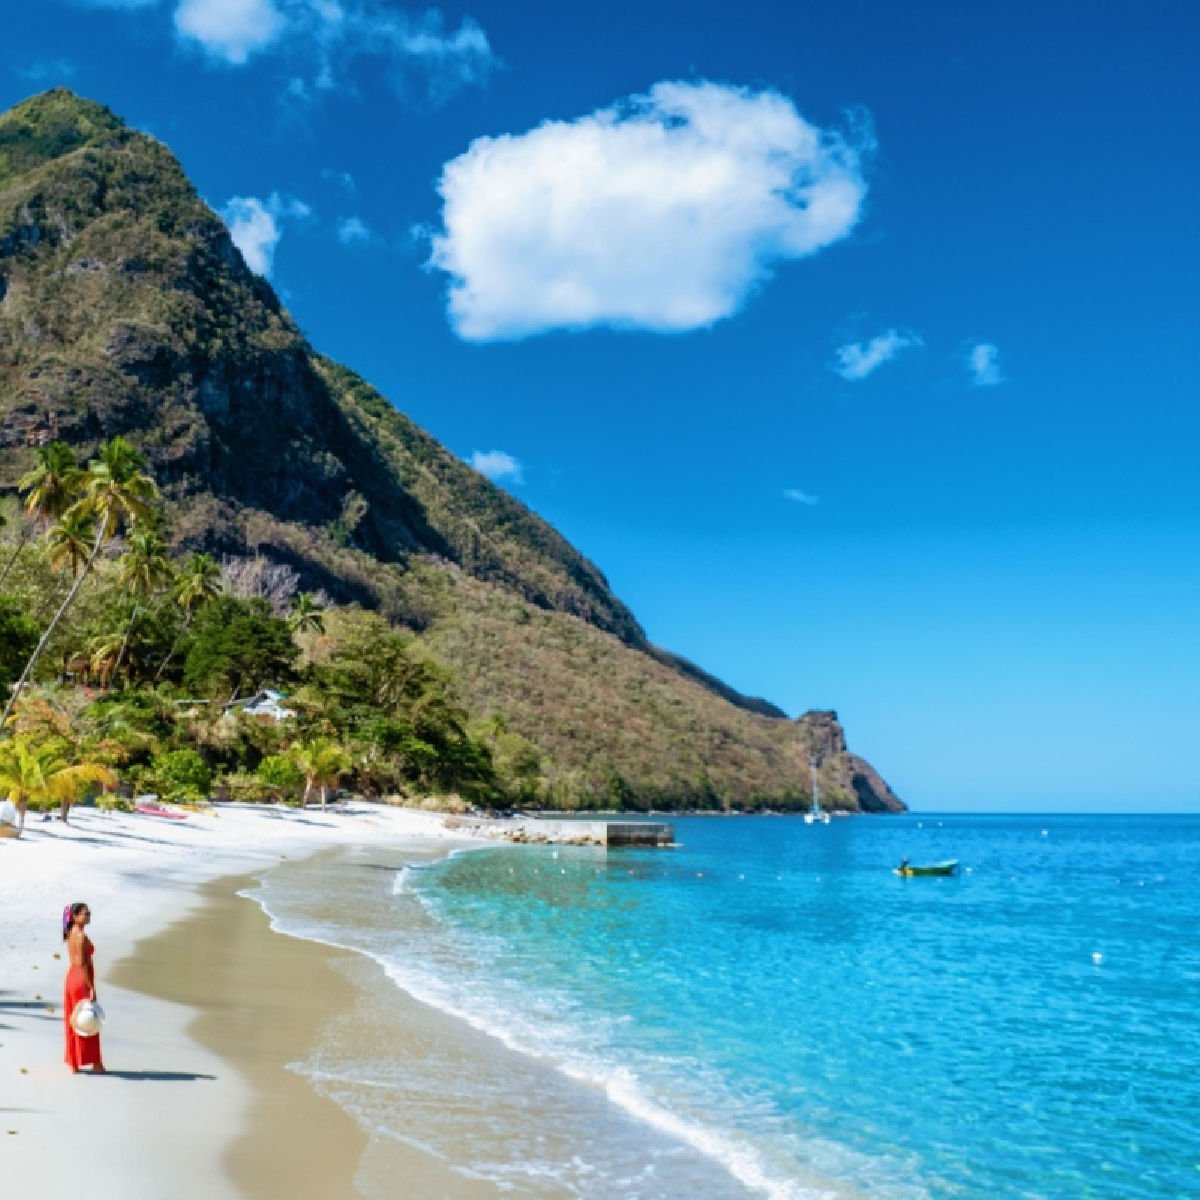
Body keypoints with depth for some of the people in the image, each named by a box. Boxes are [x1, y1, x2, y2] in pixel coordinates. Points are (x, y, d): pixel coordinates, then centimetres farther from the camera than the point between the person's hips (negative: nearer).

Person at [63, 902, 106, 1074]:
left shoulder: (71, 933, 10)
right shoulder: (81, 936, -19)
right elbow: (82, 964, -22)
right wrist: (91, 987, -19)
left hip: (71, 977, 9)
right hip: (82, 981, -9)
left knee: (74, 1022, 13)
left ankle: (74, 1063, 18)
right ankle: (94, 1063, 8)